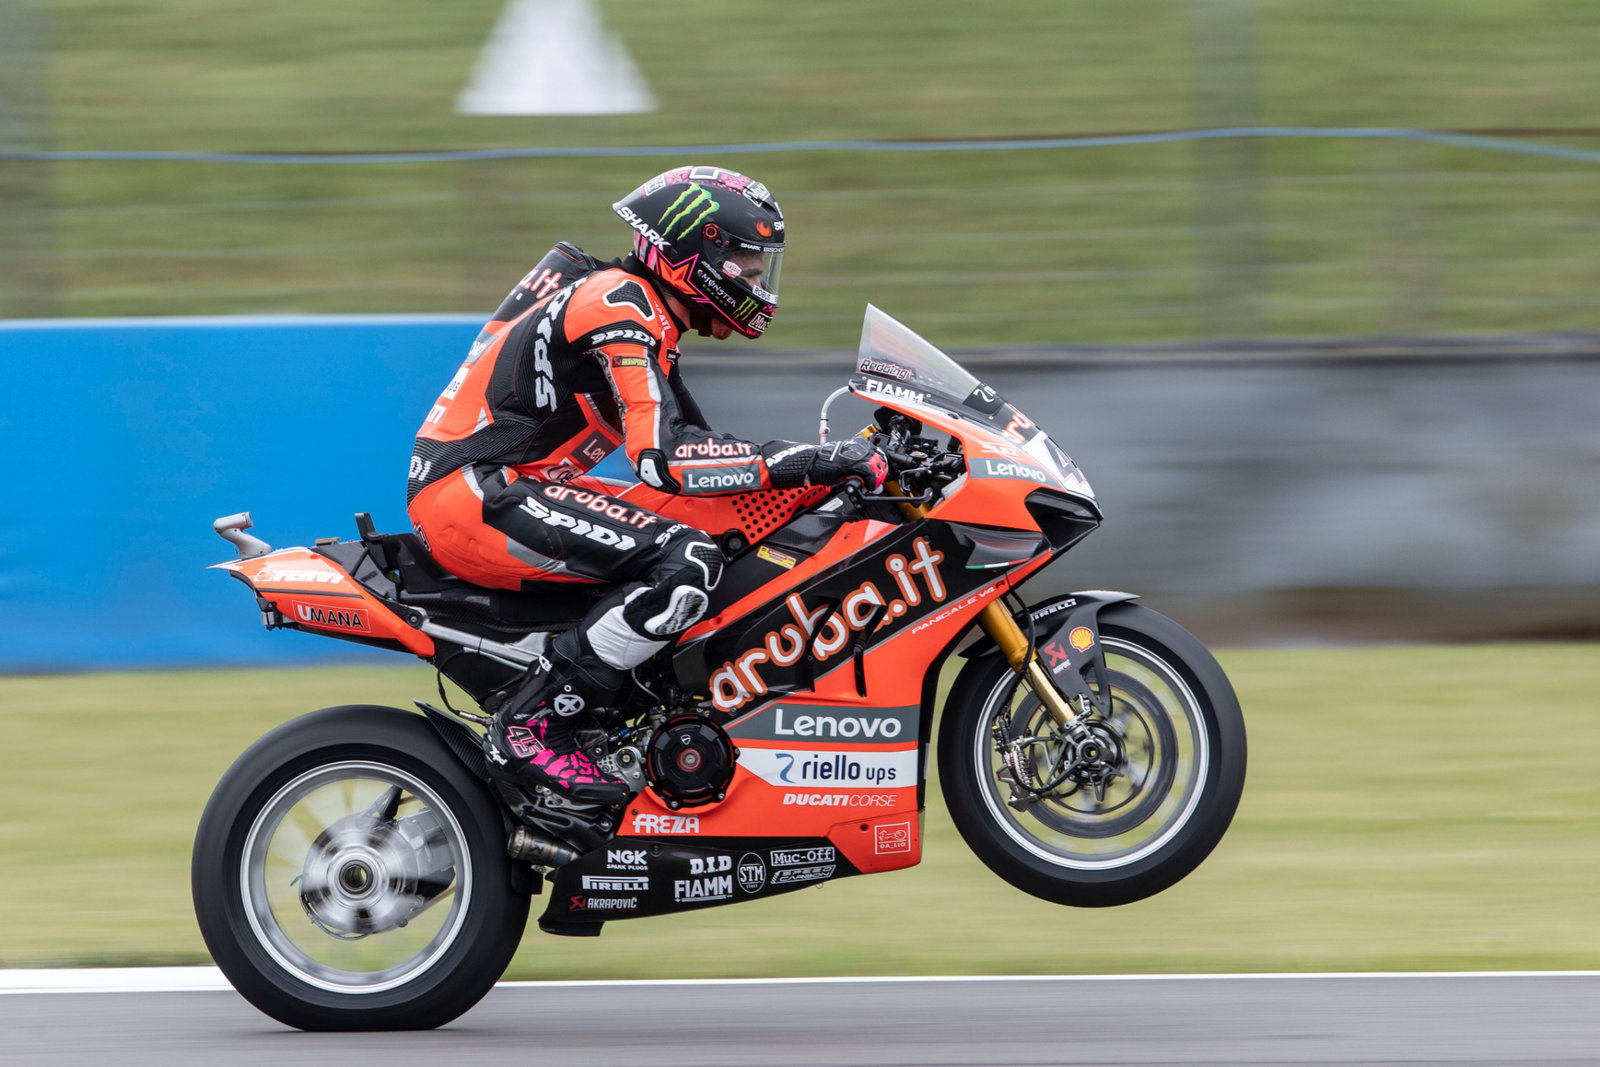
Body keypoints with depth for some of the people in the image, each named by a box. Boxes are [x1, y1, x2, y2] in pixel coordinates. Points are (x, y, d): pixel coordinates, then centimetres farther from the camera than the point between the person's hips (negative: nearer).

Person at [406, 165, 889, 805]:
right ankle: (532, 727, -21)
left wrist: (829, 461, 15)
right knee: (685, 563, -25)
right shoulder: (623, 308, -15)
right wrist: (810, 463, -27)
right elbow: (662, 457, -26)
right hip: (472, 494, -11)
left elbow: (694, 443, 25)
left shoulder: (642, 309, 18)